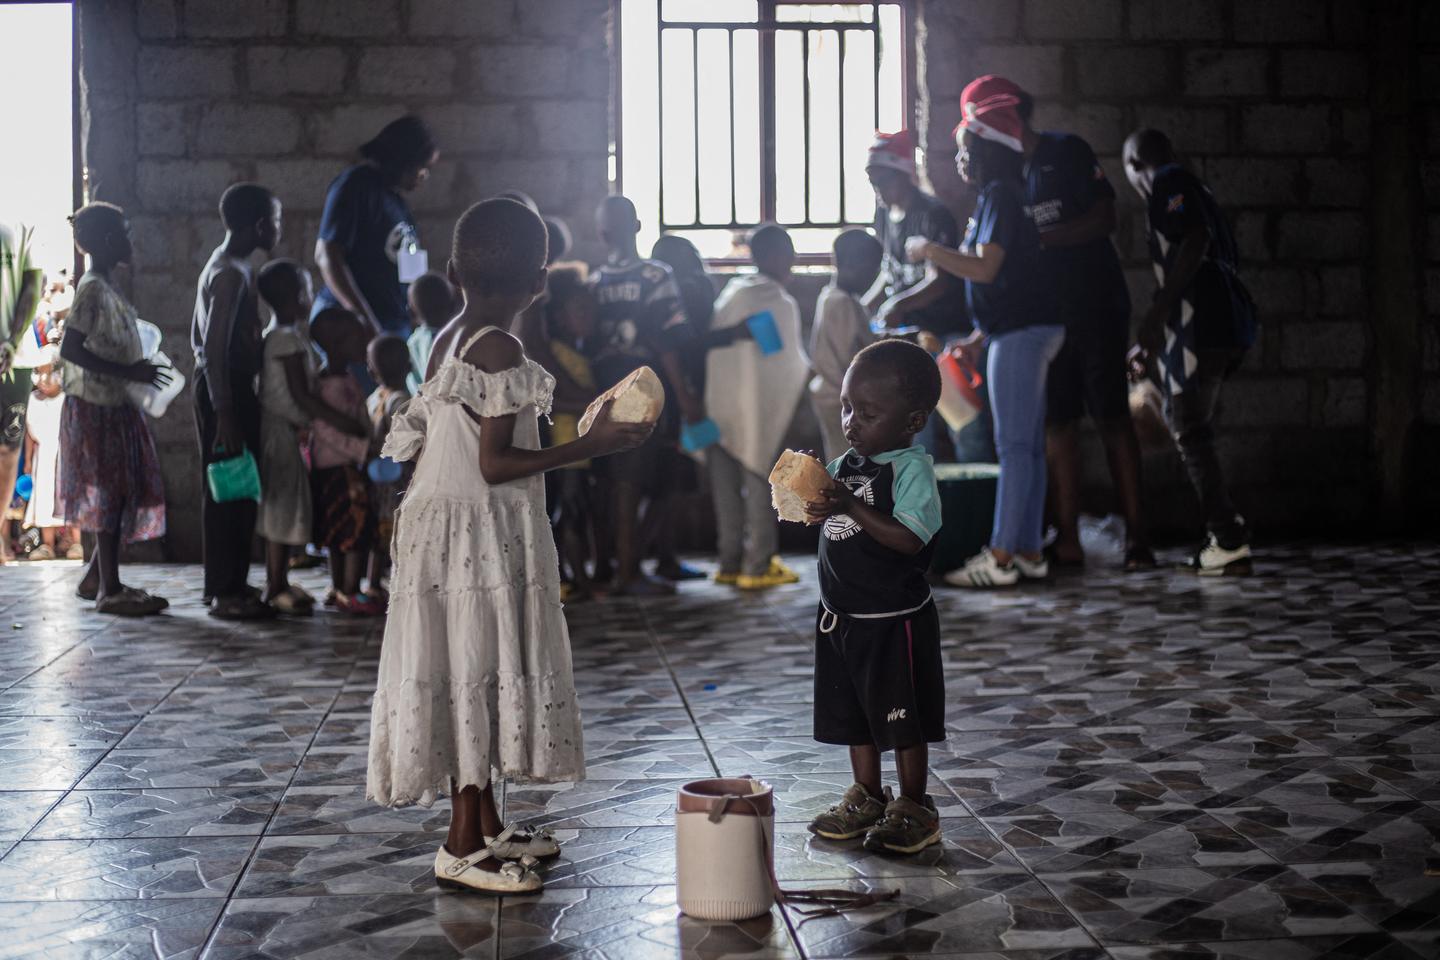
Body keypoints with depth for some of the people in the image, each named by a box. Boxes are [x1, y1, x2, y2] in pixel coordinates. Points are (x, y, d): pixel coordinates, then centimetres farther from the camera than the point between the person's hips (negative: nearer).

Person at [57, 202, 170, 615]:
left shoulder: (106, 288, 14)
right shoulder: (92, 289, -15)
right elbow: (70, 348, -22)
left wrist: (138, 372, 15)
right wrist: (127, 372, -24)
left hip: (115, 407, 9)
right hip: (96, 407, -9)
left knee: (121, 494, 13)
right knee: (111, 493, -6)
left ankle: (96, 578, 22)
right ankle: (109, 590, -2)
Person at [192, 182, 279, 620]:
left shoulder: (224, 266, 15)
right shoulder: (232, 274, -17)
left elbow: (199, 337, 21)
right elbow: (214, 349, -22)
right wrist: (224, 412, -24)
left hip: (229, 386, 10)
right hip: (227, 388, -10)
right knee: (229, 490, -6)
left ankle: (229, 583, 20)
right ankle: (225, 592, -1)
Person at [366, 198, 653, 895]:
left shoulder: (450, 340, 11)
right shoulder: (500, 349, -17)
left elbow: (419, 441, 14)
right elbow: (494, 463, -20)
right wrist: (591, 446, -20)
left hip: (444, 520, 9)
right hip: (485, 531, -9)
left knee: (471, 673, 14)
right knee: (482, 672, -3)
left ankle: (487, 827, 25)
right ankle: (462, 847, 3)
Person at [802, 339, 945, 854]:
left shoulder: (912, 468, -15)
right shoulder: (846, 464, 8)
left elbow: (909, 539, -26)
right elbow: (830, 527, 14)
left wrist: (851, 506, -29)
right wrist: (811, 500, -6)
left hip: (894, 618, -8)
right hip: (840, 615, 8)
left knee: (903, 719, 4)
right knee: (855, 714, 17)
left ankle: (914, 807, 17)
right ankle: (866, 798, 31)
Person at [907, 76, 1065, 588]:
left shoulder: (999, 194, -11)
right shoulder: (999, 195, 19)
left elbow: (986, 269, -21)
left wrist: (930, 251, -10)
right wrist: (979, 337, 23)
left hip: (1021, 331, -10)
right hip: (1020, 330, 10)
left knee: (1015, 444, -10)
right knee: (1027, 445, 9)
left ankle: (1001, 556, -10)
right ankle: (1028, 550, 11)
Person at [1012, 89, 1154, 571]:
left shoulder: (1066, 151, -6)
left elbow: (1104, 218, -14)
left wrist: (1039, 237, -21)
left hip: (1096, 305, -6)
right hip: (1045, 312, 6)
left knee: (1113, 419, -5)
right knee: (1057, 423, 2)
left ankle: (1136, 535, -2)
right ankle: (1067, 540, 4)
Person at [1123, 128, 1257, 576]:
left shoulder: (1169, 182, -1)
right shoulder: (1195, 189, 28)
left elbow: (1195, 240, -20)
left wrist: (1158, 309, -23)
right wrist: (1155, 342, 34)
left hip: (1200, 322, -9)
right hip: (1229, 321, 9)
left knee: (1191, 433, -7)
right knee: (1195, 432, 15)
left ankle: (1229, 542, -10)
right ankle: (1224, 535, 15)